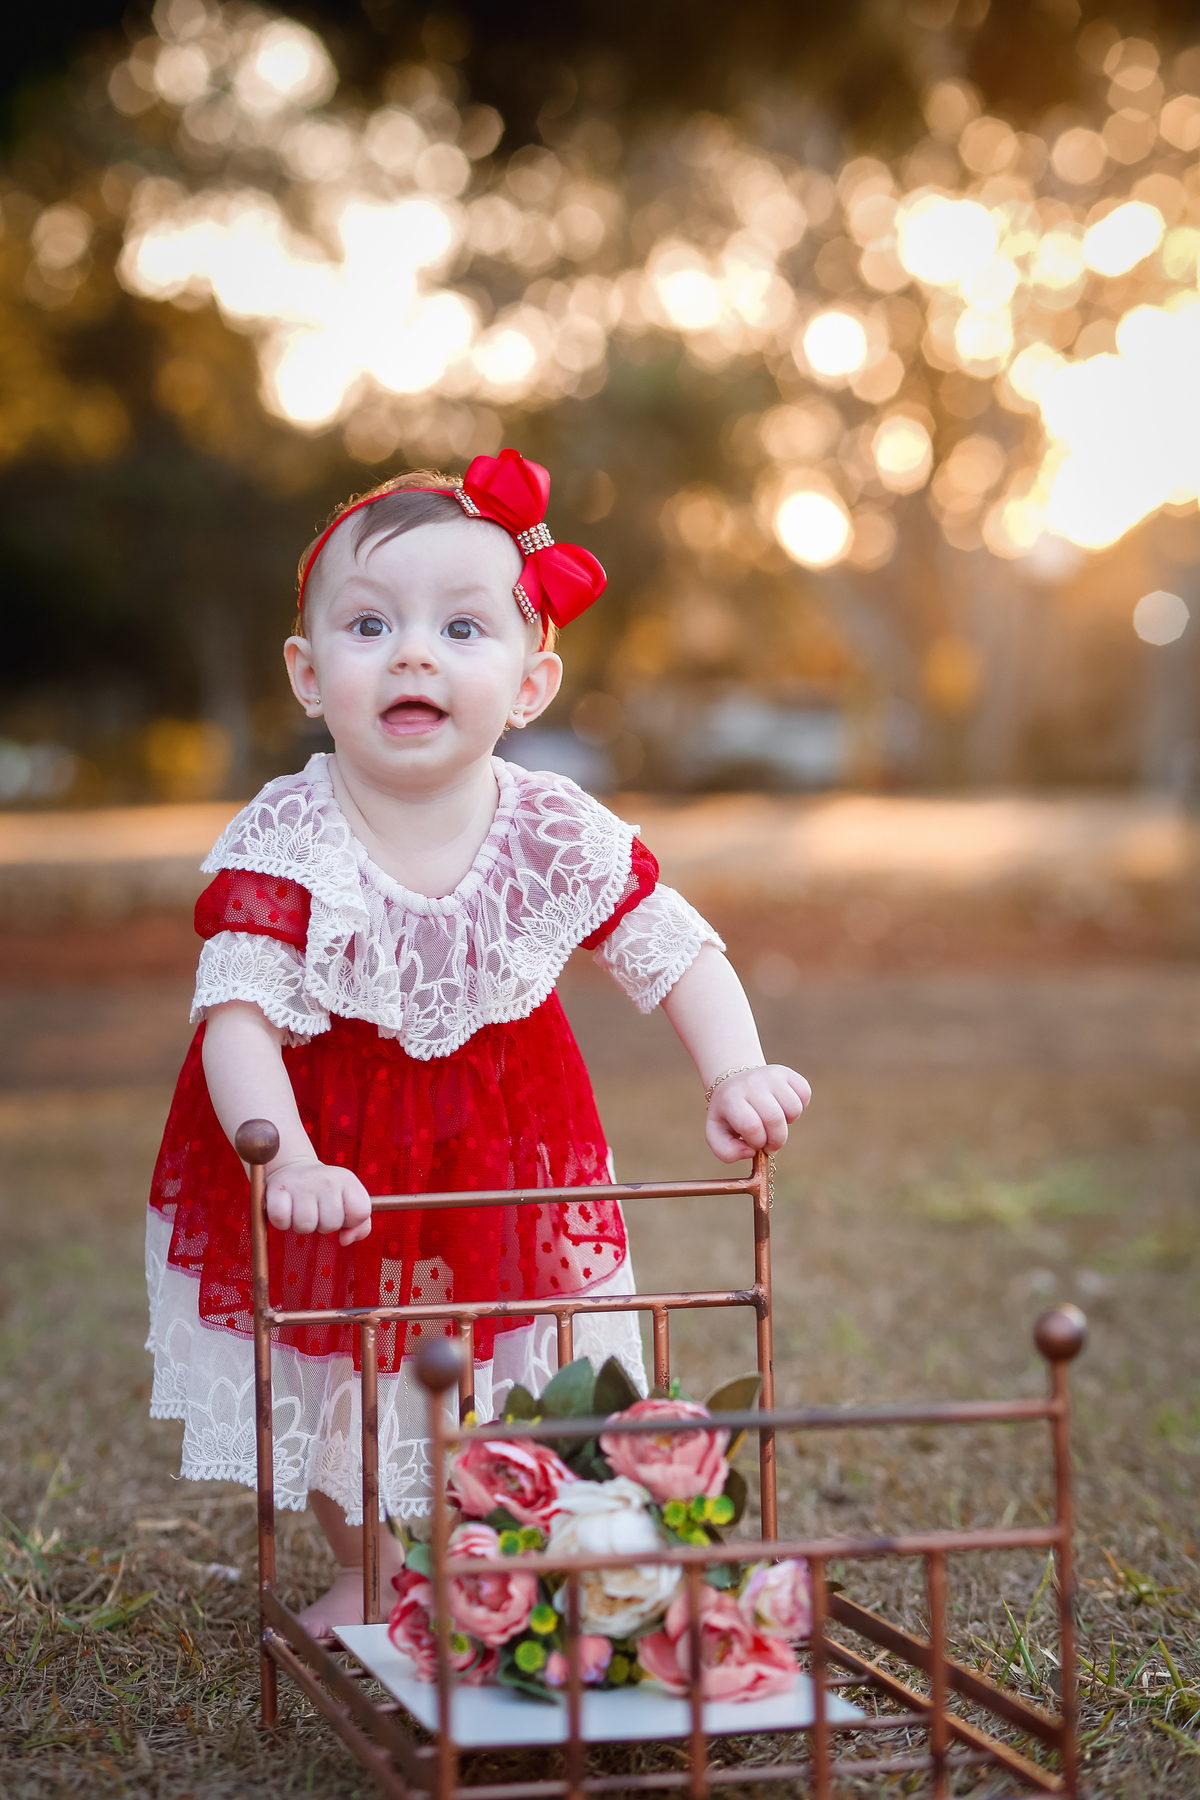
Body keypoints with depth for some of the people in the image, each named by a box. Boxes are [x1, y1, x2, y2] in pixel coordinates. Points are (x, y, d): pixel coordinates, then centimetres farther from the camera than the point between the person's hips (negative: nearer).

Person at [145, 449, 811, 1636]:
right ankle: (364, 1570, 41)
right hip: (332, 1167, -1)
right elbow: (237, 1014, -29)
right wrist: (286, 1158, -45)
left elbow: (682, 957, -8)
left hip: (506, 1163, 2)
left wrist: (736, 1074, -25)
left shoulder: (559, 837, -17)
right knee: (331, 1393, 14)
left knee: (524, 1391, 13)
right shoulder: (283, 848, -25)